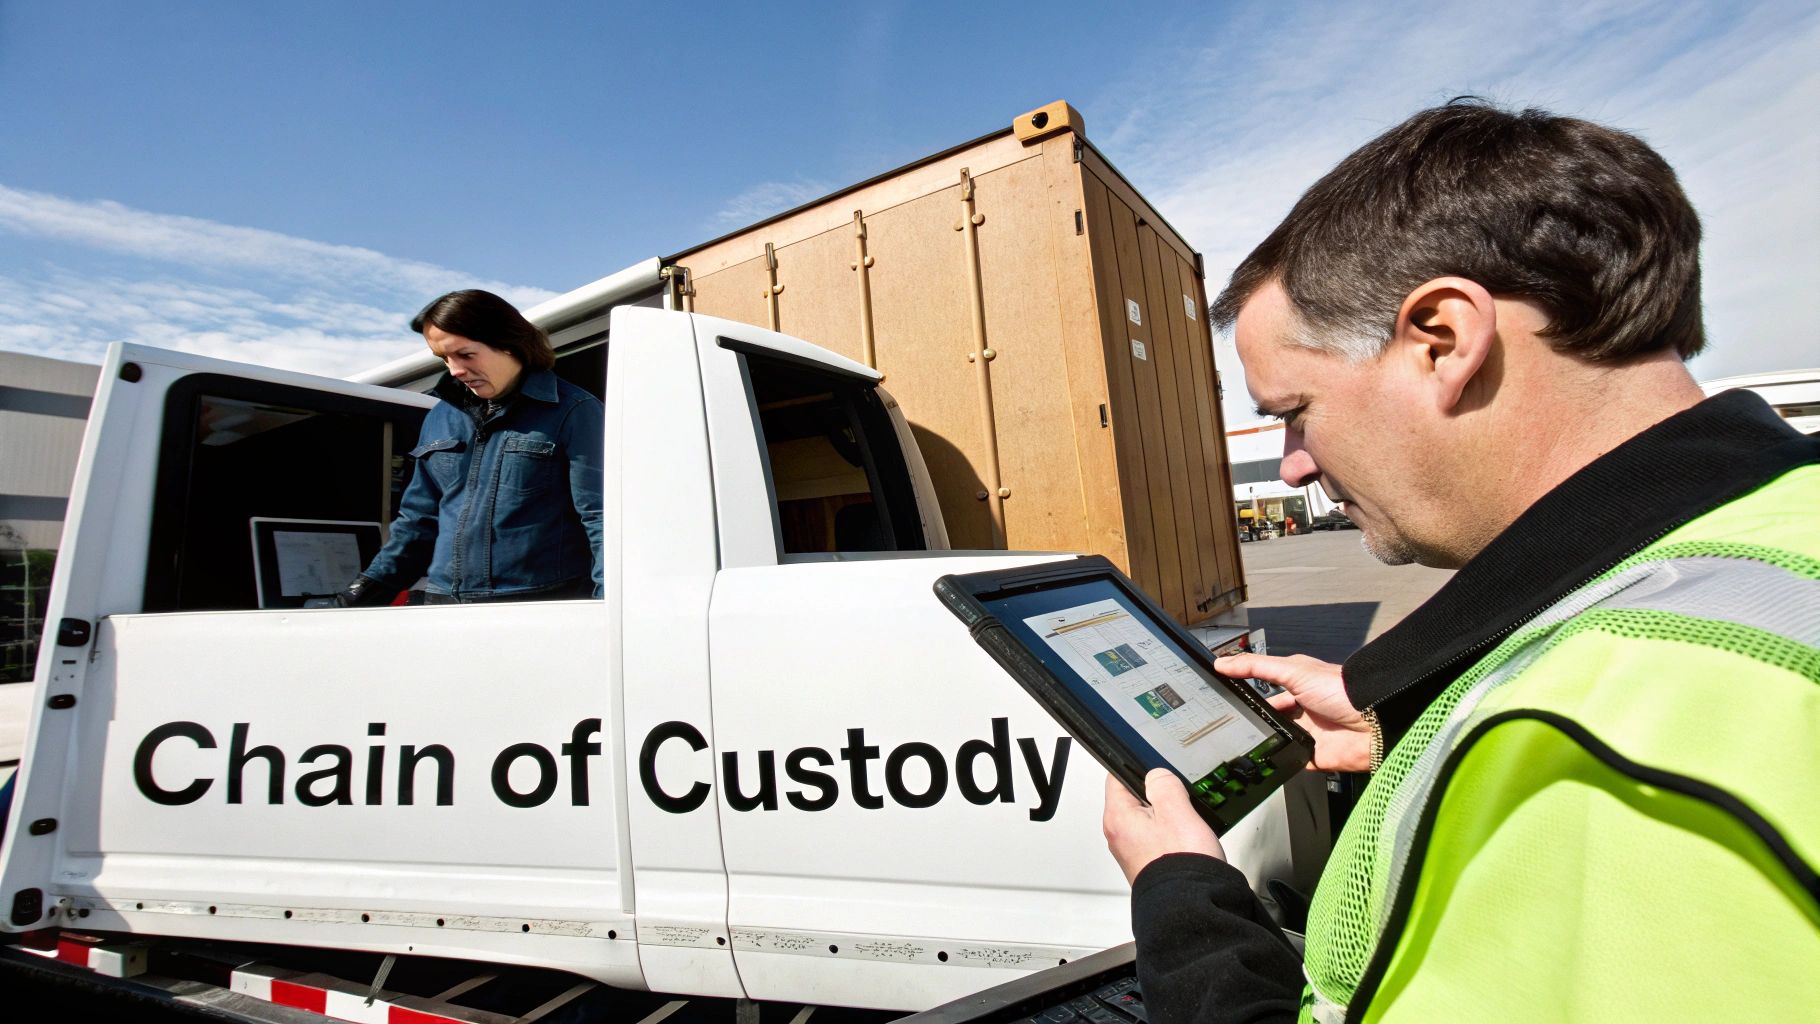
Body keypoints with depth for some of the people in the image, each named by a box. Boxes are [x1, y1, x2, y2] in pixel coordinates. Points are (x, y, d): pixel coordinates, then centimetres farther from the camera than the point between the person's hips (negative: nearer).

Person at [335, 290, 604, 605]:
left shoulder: (572, 412, -5)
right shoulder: (440, 417, 15)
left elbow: (600, 517, -12)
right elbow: (419, 520, 23)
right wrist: (368, 588, 18)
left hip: (545, 609, -6)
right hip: (445, 601, 6)